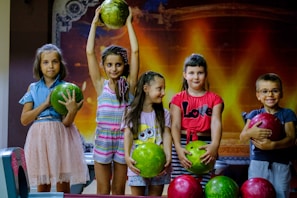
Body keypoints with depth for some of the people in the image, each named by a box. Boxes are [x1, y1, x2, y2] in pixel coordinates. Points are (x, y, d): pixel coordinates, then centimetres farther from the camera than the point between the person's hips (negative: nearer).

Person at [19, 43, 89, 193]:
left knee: (63, 185, 0)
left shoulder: (66, 88, 0)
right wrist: (45, 104, -9)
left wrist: (73, 110, -27)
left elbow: (66, 122, -6)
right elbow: (24, 120, 1)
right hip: (38, 137, 2)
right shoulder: (33, 88, 7)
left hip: (60, 137, -2)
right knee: (42, 186, 6)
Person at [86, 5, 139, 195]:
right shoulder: (101, 84, 1)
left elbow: (135, 51, -6)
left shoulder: (129, 84, -1)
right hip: (103, 138, 0)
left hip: (123, 138, 0)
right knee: (103, 190, 7)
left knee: (119, 190, 10)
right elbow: (90, 52, -3)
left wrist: (129, 23, -3)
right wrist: (94, 24, -1)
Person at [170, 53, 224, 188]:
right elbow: (175, 125, -4)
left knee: (203, 188, -5)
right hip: (183, 145, 0)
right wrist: (178, 147, -23)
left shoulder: (214, 99, 8)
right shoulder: (178, 99, 8)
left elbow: (216, 123, -7)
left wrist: (214, 145, -27)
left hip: (205, 146, 0)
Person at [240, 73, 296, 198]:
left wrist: (272, 145, -27)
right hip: (258, 163, 1)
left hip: (280, 164, -1)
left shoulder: (287, 114, 1)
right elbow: (242, 138, -3)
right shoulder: (254, 115, 6)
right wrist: (250, 133, -27)